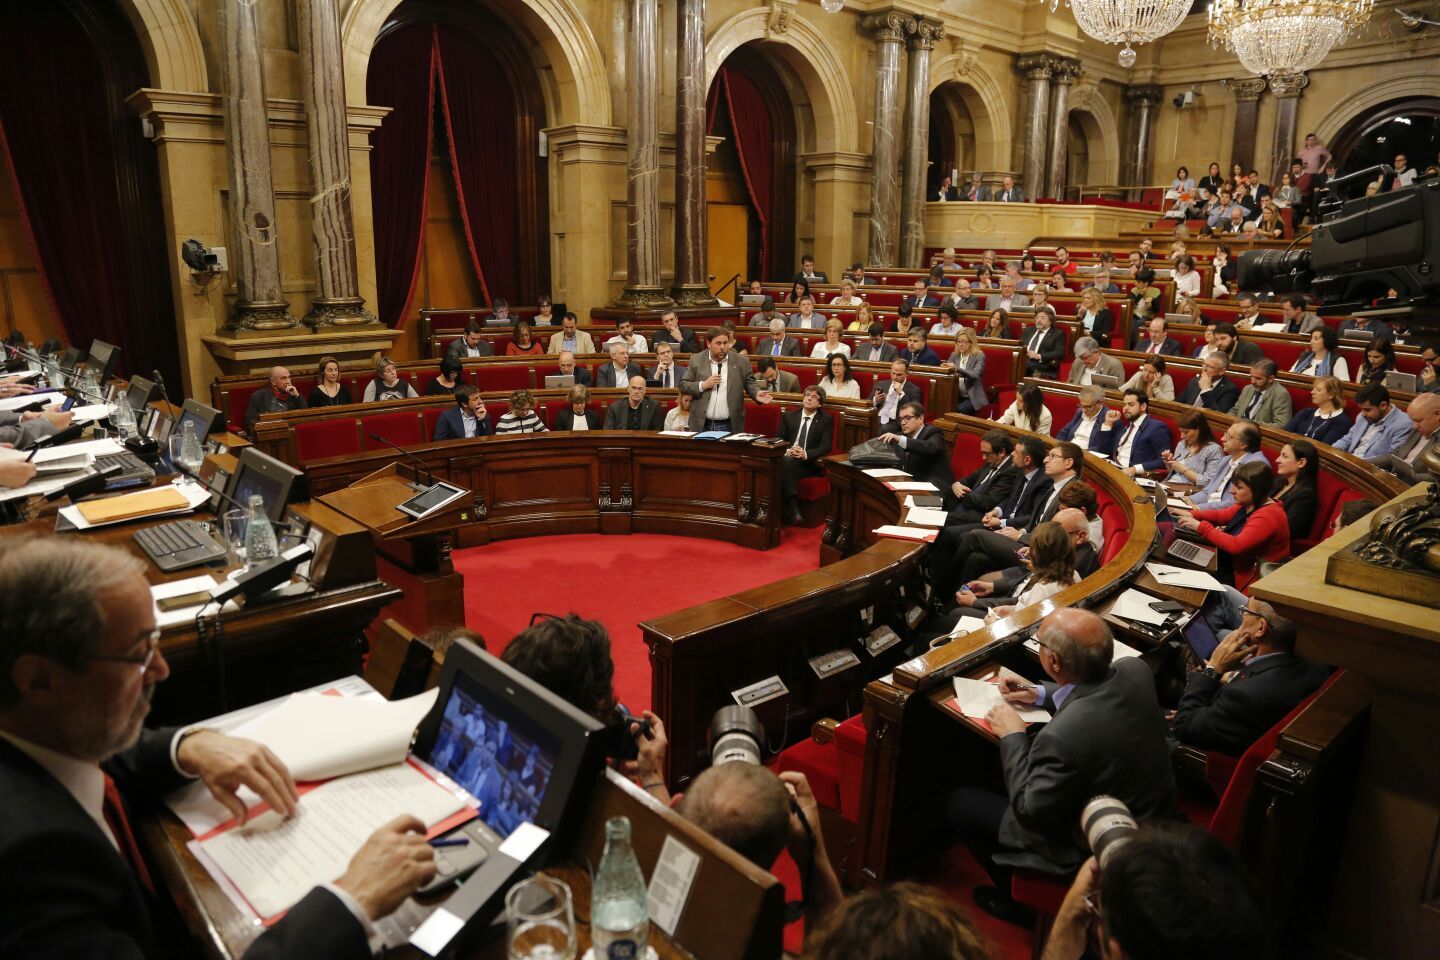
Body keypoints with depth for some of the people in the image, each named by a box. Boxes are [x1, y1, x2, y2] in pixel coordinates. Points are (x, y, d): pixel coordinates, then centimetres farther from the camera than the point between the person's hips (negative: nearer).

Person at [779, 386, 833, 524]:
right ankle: (792, 509, -40)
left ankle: (790, 509, -34)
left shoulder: (826, 420, 9)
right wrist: (787, 451, -14)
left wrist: (805, 454, -21)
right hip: (786, 459, 2)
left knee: (786, 464, -34)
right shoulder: (789, 416, 18)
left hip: (809, 464, -2)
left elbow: (826, 446, -2)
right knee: (786, 460, -35)